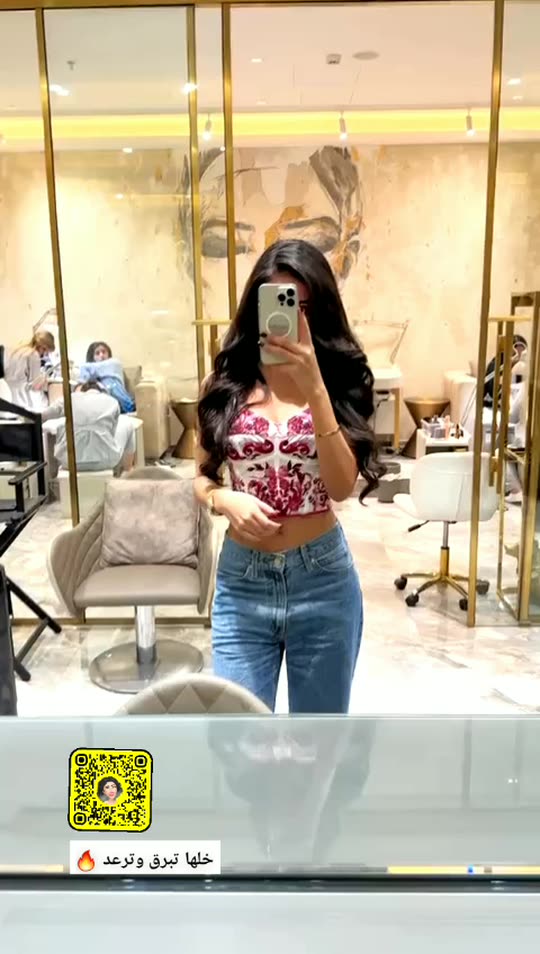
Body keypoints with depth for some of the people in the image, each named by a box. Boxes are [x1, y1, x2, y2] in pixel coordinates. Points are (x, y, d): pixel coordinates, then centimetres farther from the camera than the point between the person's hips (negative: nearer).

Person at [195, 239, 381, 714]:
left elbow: (342, 486, -16)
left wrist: (314, 386, -22)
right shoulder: (228, 384, 0)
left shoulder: (338, 379, -3)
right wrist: (226, 500, -14)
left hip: (323, 580, 0)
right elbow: (202, 480, 8)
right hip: (241, 581, 0)